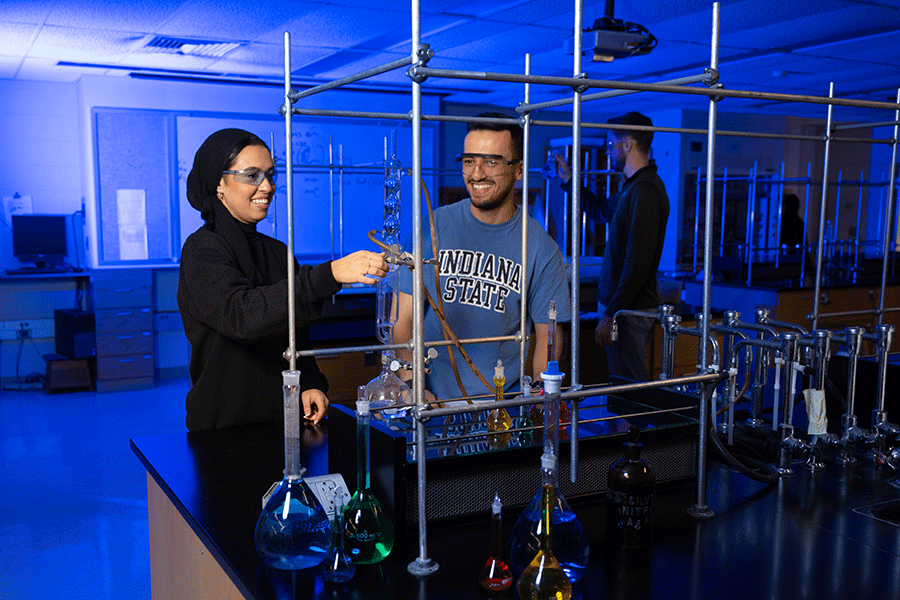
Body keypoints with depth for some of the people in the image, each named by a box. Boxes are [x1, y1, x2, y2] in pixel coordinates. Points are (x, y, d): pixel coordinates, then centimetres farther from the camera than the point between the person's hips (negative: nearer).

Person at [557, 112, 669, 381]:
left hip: (628, 308, -10)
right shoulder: (634, 186, 13)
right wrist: (569, 181, 39)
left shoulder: (644, 191, -20)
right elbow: (603, 211, 35)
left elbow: (638, 263, -24)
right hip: (626, 305, 10)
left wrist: (611, 314, -23)